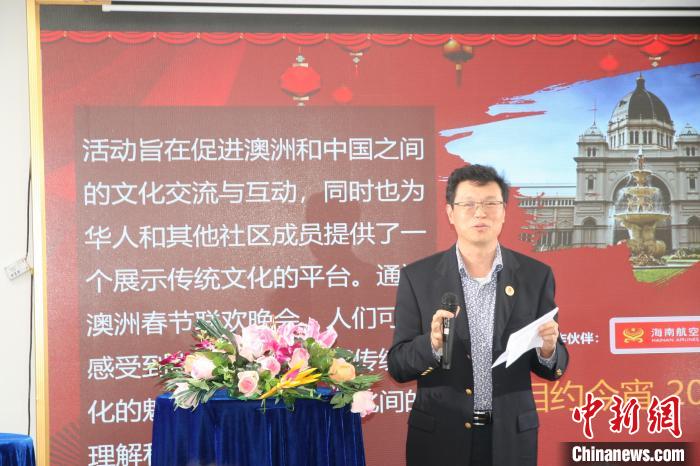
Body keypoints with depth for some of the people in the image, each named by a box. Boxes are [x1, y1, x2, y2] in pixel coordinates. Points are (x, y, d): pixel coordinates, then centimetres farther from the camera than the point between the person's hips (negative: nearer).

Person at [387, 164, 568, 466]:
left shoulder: (535, 276, 0)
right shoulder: (417, 277, -3)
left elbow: (554, 368, 4)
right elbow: (397, 365, -3)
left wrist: (548, 350, -18)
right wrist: (433, 344, -22)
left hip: (511, 438, 1)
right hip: (439, 438, -1)